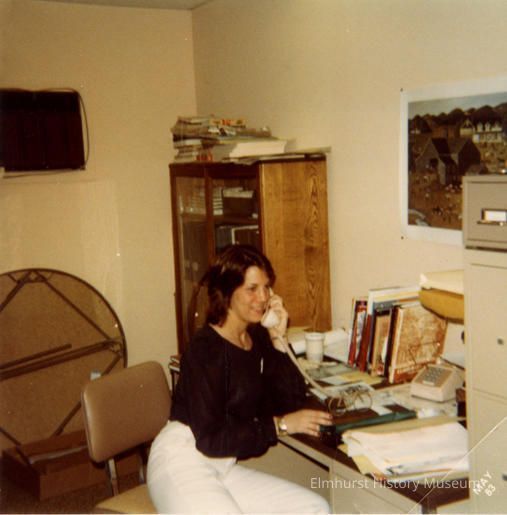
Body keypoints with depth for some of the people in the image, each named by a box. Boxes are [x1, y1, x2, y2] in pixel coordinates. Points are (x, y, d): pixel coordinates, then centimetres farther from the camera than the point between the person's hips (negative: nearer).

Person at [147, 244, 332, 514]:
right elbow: (211, 438, -19)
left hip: (224, 468, 8)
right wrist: (280, 425, -19)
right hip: (182, 464, -8)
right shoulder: (205, 348, -15)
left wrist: (278, 340, -7)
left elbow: (292, 403, -1)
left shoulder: (258, 339, 6)